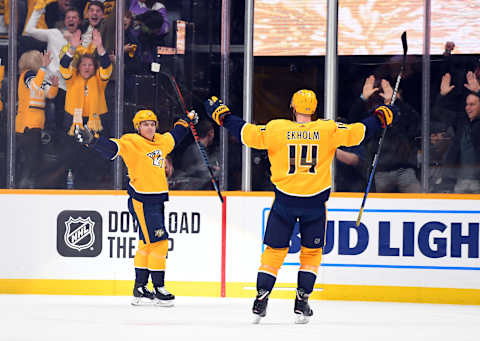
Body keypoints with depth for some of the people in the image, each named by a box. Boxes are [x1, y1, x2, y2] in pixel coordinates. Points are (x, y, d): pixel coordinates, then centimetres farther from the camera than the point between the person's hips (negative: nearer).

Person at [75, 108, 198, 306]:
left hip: (157, 200, 8)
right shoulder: (131, 143, -10)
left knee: (147, 244, 13)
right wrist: (91, 141, -40)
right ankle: (158, 288, -4)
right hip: (141, 202, -8)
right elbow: (111, 148, -23)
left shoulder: (161, 141, 12)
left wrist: (187, 120, 46)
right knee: (158, 242, -11)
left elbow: (174, 136, 34)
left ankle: (140, 289, 21)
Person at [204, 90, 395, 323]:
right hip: (315, 202, 0)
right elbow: (356, 133, 3)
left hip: (285, 199, 0)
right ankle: (301, 302, 9)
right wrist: (380, 118, 19)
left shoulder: (277, 129, -4)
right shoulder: (328, 130, -2)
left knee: (275, 250, 10)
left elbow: (248, 134, -3)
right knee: (311, 251, 14)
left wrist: (223, 116, 10)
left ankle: (261, 298, 3)